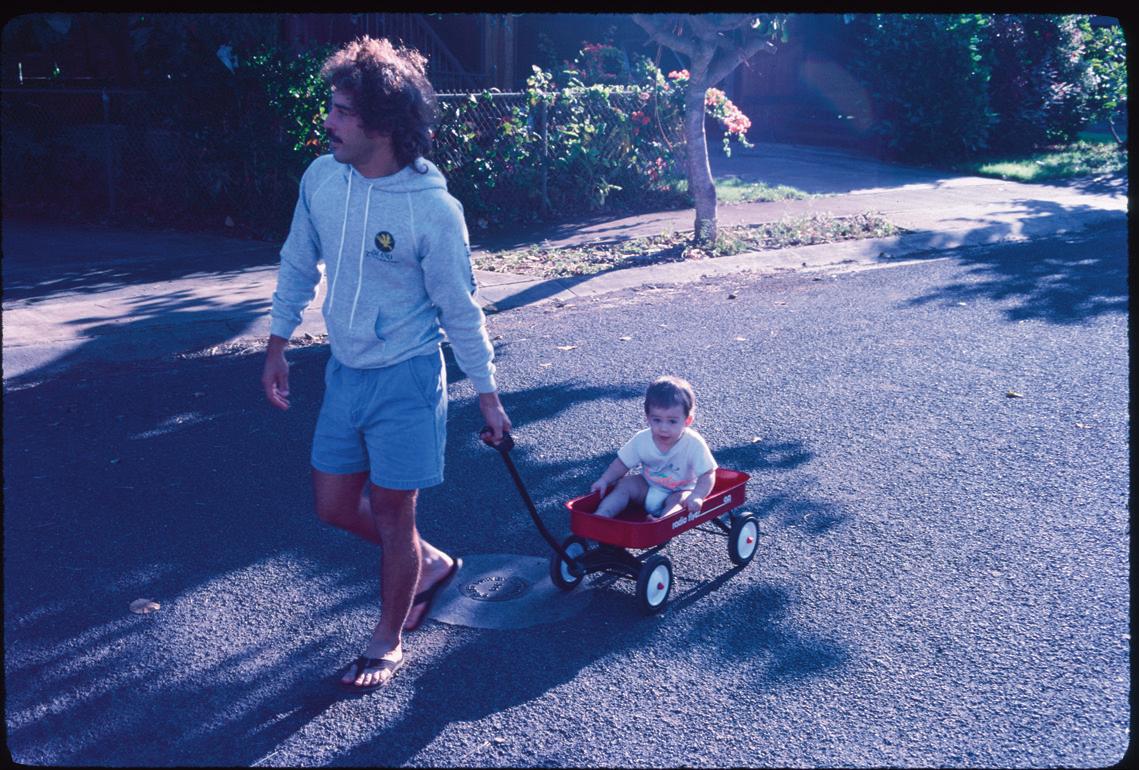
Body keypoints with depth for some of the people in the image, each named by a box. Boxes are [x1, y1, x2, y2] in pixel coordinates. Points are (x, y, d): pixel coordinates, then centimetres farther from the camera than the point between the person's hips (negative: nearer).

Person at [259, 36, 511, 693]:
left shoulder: (434, 210, -19)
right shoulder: (321, 178, -4)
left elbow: (460, 310, -10)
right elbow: (299, 265, 11)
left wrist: (487, 392, -4)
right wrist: (279, 343, 13)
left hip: (406, 379, -6)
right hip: (344, 371, 6)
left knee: (393, 514, 5)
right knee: (334, 505, 14)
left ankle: (389, 641, 28)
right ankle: (430, 563, 39)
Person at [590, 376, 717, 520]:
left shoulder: (694, 444, -25)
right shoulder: (642, 440, -15)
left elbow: (708, 474, -23)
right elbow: (622, 463, -2)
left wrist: (697, 496, -40)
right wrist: (604, 481, -14)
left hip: (680, 492, -4)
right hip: (648, 488, 4)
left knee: (679, 500, -33)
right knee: (624, 484, -15)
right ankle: (600, 516, -25)